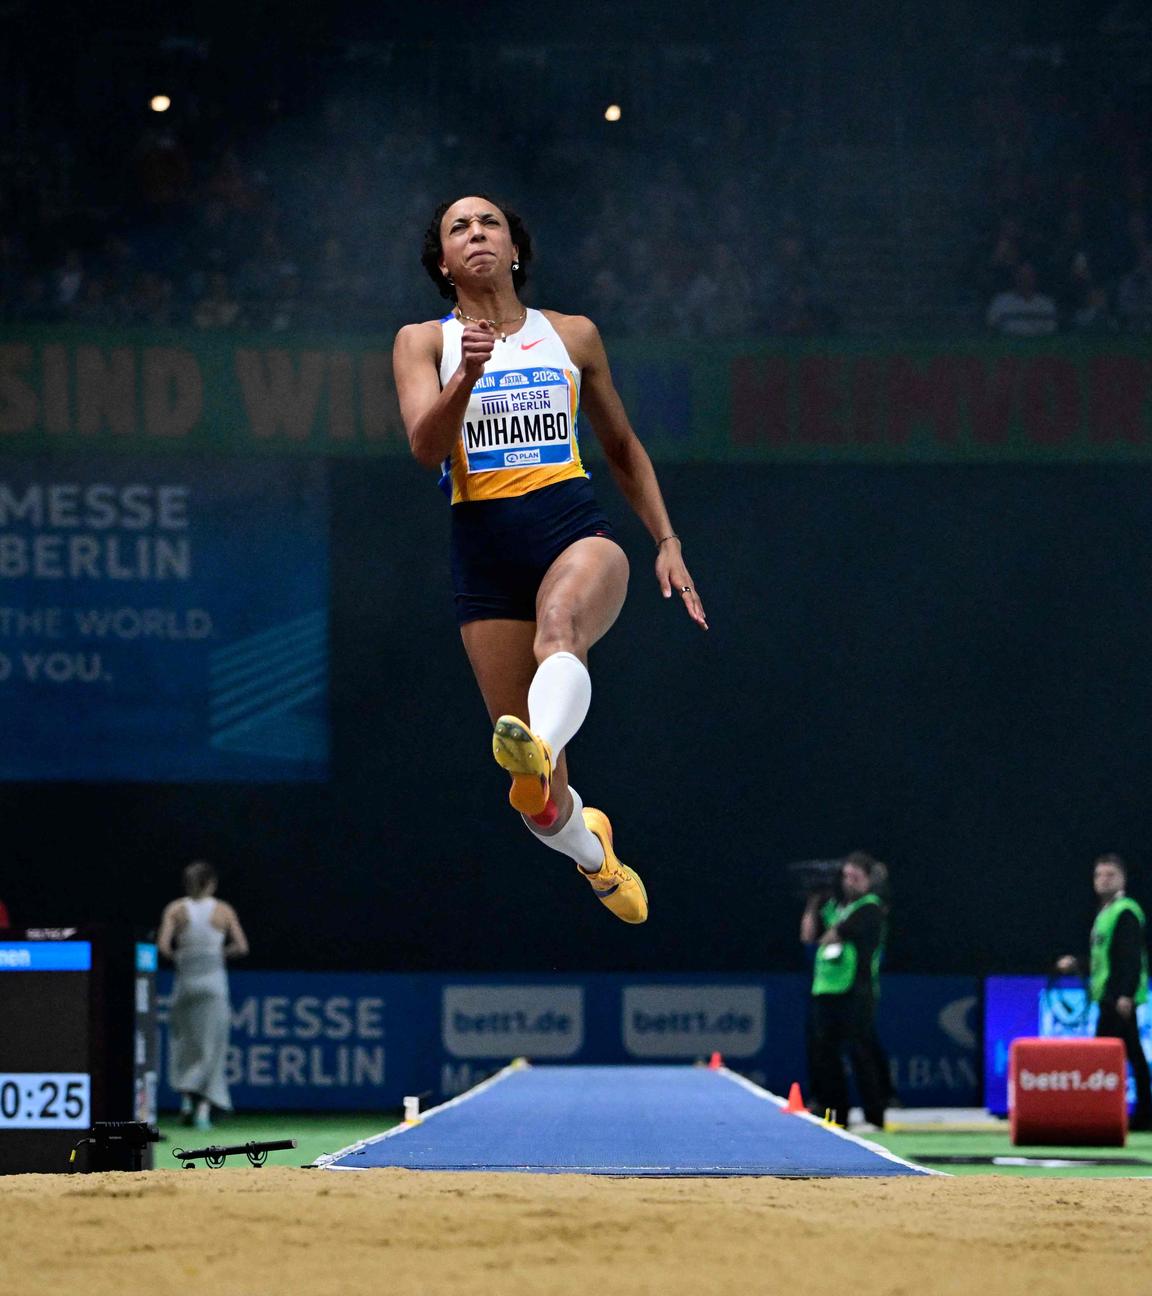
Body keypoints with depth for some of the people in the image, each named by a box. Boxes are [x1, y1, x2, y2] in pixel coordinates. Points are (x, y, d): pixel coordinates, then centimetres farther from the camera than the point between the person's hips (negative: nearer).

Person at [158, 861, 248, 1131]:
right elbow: (241, 947, -3)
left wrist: (177, 956, 10)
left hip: (185, 978, 1)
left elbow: (163, 946, -9)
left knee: (183, 1041, 15)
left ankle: (186, 1096, 3)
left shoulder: (175, 909, 1)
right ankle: (205, 1106, -4)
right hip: (214, 982, -1)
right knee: (211, 1046, 3)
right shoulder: (224, 911, 1)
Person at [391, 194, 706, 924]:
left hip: (577, 527, 0)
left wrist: (668, 542, 14)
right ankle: (591, 846, 34)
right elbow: (427, 448, -9)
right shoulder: (424, 342, 8)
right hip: (484, 544, 0)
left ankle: (541, 751, -68)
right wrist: (467, 374, -26)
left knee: (559, 626, -40)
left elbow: (623, 446, 23)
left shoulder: (573, 336, 13)